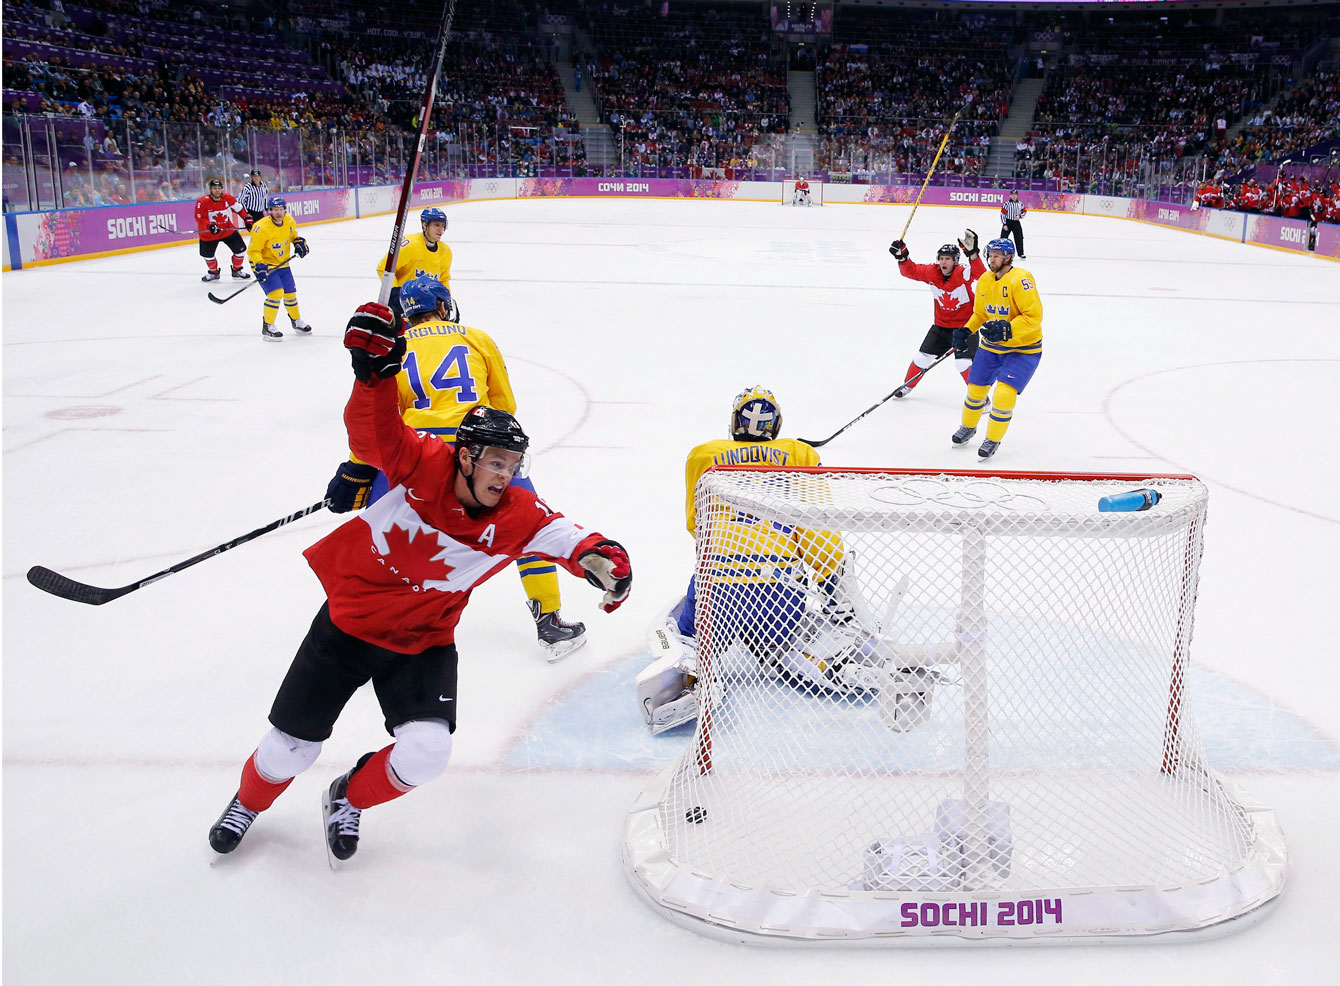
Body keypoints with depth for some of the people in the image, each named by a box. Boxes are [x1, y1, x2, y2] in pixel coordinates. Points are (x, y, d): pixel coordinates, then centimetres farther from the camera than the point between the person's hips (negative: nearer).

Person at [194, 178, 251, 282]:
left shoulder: (228, 198, -11)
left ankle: (237, 270, 21)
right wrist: (210, 226, -35)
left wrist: (247, 220, -5)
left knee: (240, 249, -1)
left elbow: (239, 209, 2)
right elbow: (200, 218, -19)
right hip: (209, 233, -2)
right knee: (208, 254, 10)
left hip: (228, 229, 2)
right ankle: (213, 272, 36)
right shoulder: (202, 202, -20)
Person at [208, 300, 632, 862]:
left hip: (420, 645, 2)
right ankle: (249, 801, 46)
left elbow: (560, 535, -21)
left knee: (425, 753, -17)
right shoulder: (425, 465, -19)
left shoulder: (516, 517, -14)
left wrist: (599, 557, -43)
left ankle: (349, 799, 19)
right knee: (290, 748, 8)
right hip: (348, 620, -1)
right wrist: (375, 370, -44)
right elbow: (375, 433, -27)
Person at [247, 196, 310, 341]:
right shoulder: (262, 227, -26)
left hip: (282, 263, 6)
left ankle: (296, 321, 37)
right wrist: (259, 266, -33)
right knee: (276, 293, -19)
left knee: (290, 293, 12)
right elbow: (253, 250, -21)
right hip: (265, 264, -6)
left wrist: (299, 242, 1)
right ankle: (267, 327, -7)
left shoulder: (289, 221, -6)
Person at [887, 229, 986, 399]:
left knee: (964, 363, -16)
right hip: (941, 326, 5)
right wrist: (902, 256, -18)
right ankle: (907, 385, 34)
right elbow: (910, 271, 0)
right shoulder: (932, 272, -10)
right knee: (922, 358, 8)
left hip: (965, 327, -5)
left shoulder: (963, 274, -23)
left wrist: (972, 253, -58)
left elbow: (981, 274, -43)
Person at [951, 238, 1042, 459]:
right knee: (976, 389, 12)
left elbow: (1034, 316, -26)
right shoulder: (984, 280, 1)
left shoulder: (1020, 280, -22)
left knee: (1004, 394, -16)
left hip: (1023, 348, -7)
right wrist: (966, 331, -1)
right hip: (991, 345, 7)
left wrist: (1007, 330, -35)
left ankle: (993, 439, 3)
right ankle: (968, 427, 39)